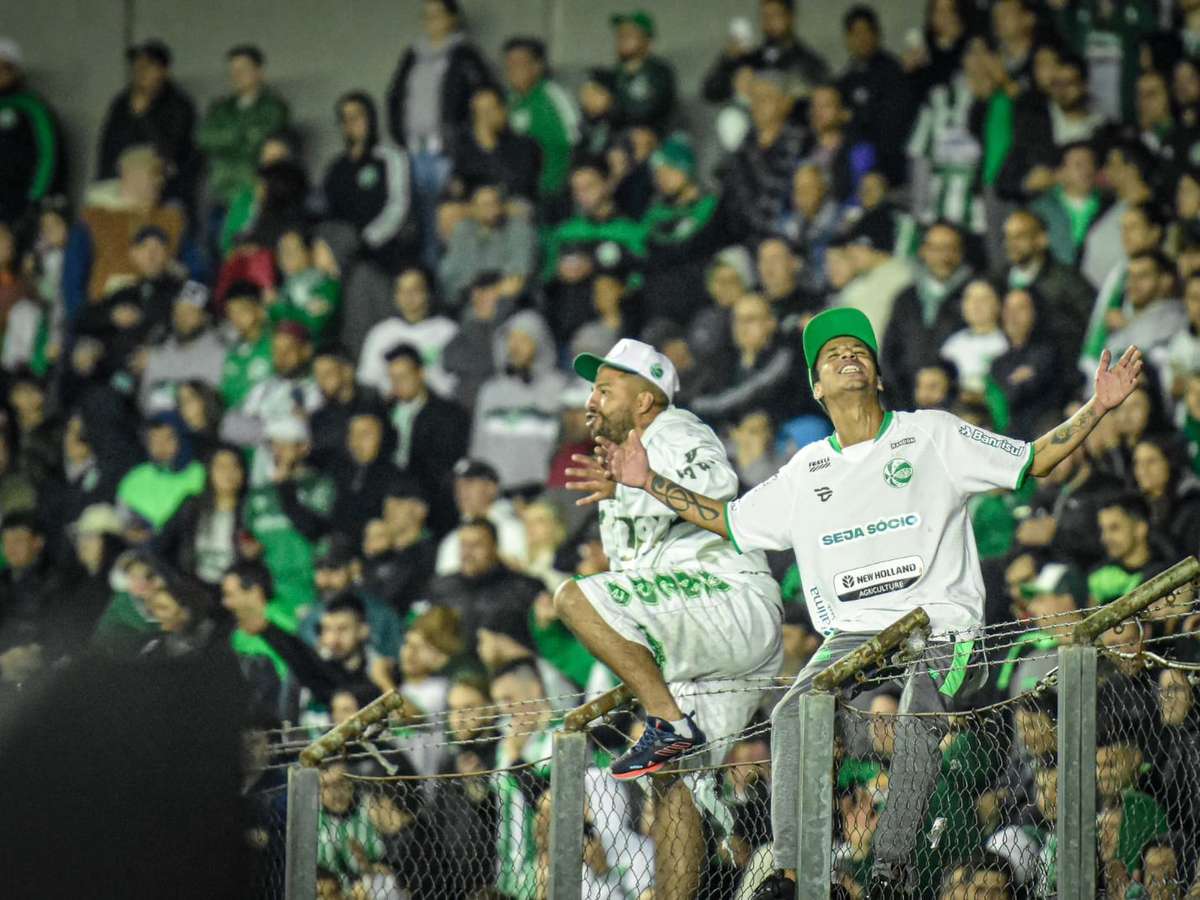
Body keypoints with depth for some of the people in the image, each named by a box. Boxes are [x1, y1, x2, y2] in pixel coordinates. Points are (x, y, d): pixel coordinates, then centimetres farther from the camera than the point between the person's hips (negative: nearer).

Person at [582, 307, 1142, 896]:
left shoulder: (932, 436, 10)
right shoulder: (807, 471, 20)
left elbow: (1032, 461, 11)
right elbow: (731, 521, 28)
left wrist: (1097, 408, -2)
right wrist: (648, 482, 21)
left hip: (939, 626, -3)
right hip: (853, 632, 3)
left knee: (914, 719, -32)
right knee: (793, 716, -23)